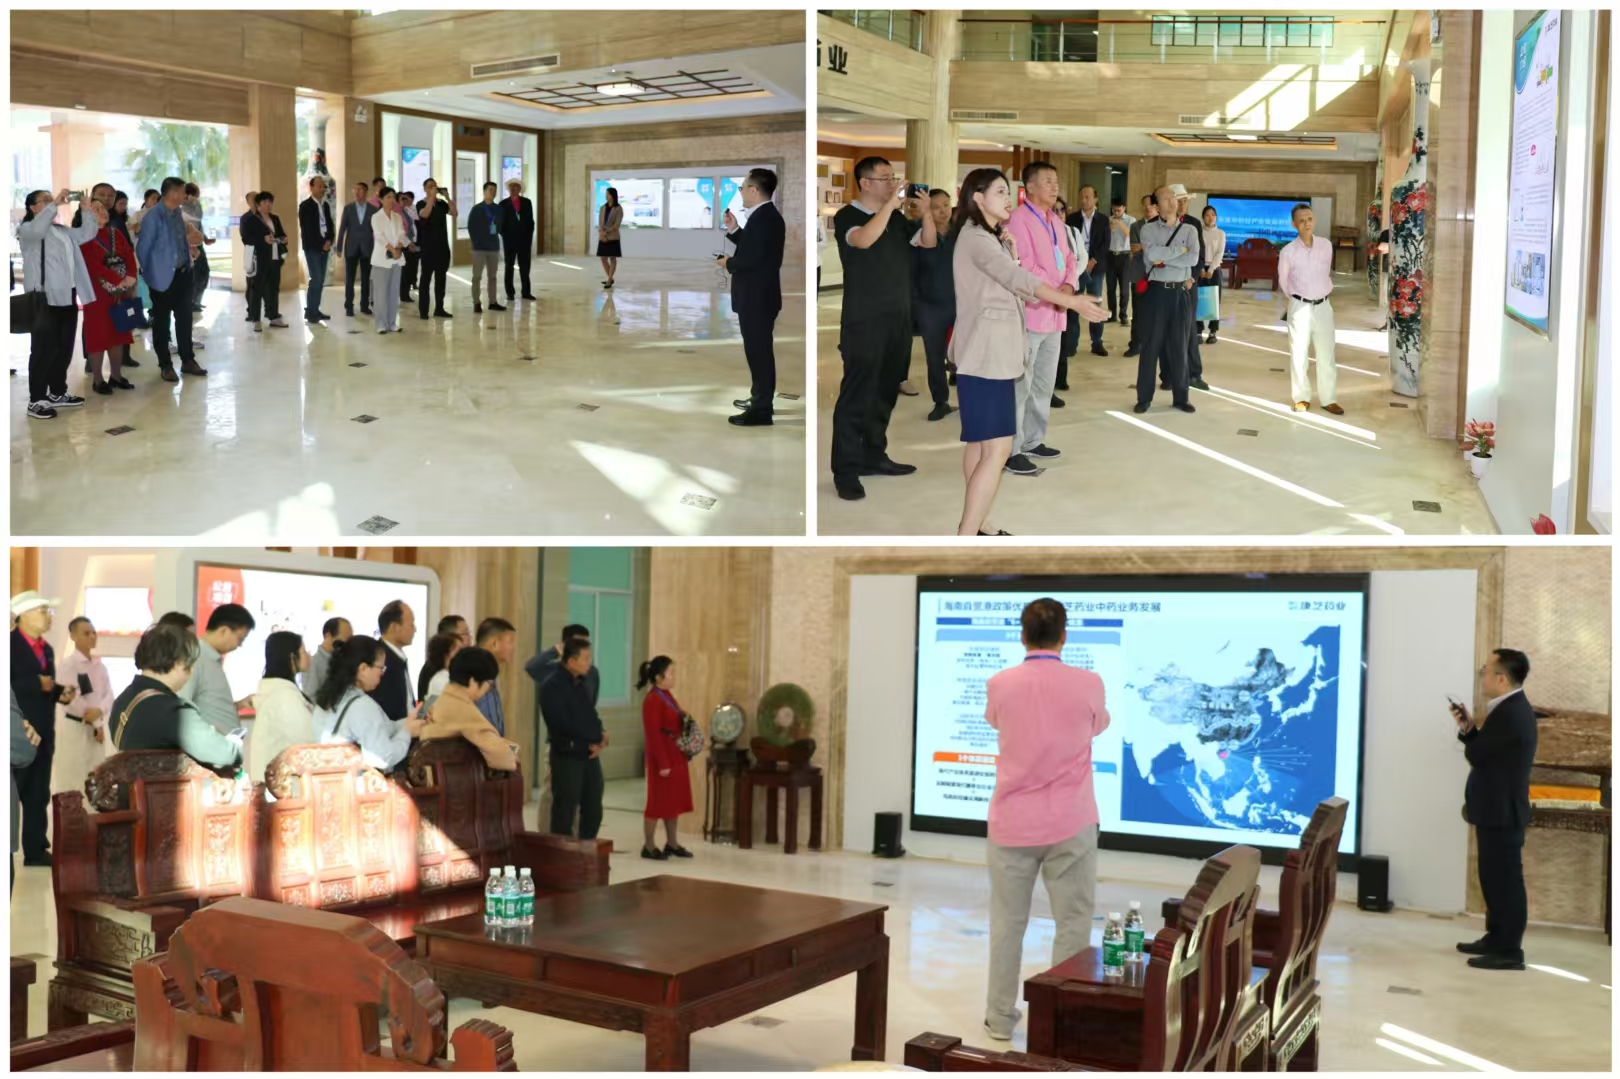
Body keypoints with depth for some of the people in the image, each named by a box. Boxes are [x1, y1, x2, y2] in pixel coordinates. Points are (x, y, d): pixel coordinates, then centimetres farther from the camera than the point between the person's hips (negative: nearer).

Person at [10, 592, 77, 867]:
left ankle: (35, 851, 16)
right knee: (12, 793, -1)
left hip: (43, 732, 8)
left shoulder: (47, 649, 16)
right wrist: (37, 684, -22)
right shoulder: (11, 644, -10)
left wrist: (61, 692, 2)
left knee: (38, 795, 11)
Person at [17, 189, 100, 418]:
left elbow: (87, 233, 19)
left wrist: (86, 209, 7)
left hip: (67, 295, 8)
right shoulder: (27, 229, -4)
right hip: (44, 297, -8)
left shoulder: (62, 230, 20)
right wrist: (54, 205, -26)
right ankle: (36, 400, -5)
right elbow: (38, 230, -26)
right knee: (44, 349, -7)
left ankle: (57, 392, 25)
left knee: (64, 347, 13)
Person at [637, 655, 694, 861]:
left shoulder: (667, 695, 11)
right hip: (663, 758, -9)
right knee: (658, 801, -1)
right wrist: (662, 763, -22)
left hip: (677, 756, 9)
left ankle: (672, 843, 24)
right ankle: (649, 846, 9)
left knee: (675, 800, 14)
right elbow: (653, 734, -21)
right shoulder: (652, 700, -18)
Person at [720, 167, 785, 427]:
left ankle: (760, 411, 0)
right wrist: (734, 230, 10)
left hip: (756, 297, -11)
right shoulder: (768, 215, 12)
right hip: (760, 295, 11)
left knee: (758, 351, -5)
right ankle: (761, 399, 32)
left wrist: (729, 263, -11)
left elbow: (753, 258, -28)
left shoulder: (761, 218, -21)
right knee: (760, 350, 20)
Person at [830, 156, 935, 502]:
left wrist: (924, 212, -4)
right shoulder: (847, 217, -7)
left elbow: (929, 242, 12)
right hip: (864, 321, -7)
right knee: (856, 395, -7)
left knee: (885, 392, 12)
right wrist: (890, 204, -24)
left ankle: (873, 456, 22)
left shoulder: (897, 219, 13)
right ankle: (846, 471, -5)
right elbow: (863, 240, -27)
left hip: (898, 319, 7)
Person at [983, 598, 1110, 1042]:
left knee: (1007, 922, 12)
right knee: (1073, 924, 7)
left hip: (1012, 822, 2)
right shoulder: (1088, 684, -7)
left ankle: (1001, 1017, 19)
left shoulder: (1000, 685, -5)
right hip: (1070, 823, -1)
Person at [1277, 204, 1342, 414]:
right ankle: (1301, 398, 15)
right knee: (1299, 354, 4)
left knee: (1326, 355, 6)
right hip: (1299, 307, -2)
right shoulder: (1288, 251, -9)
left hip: (1323, 306, 3)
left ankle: (1329, 399, 13)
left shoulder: (1326, 246, 0)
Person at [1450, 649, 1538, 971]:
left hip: (1501, 811, -11)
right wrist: (1470, 728, 0)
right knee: (1495, 877, 17)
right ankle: (1496, 938, 26)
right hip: (1497, 809, 11)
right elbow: (1485, 752, 15)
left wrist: (1468, 729, 1)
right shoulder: (1511, 708, 12)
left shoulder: (1510, 713, -22)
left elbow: (1476, 755, -18)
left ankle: (1509, 951, 0)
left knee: (1505, 878, -5)